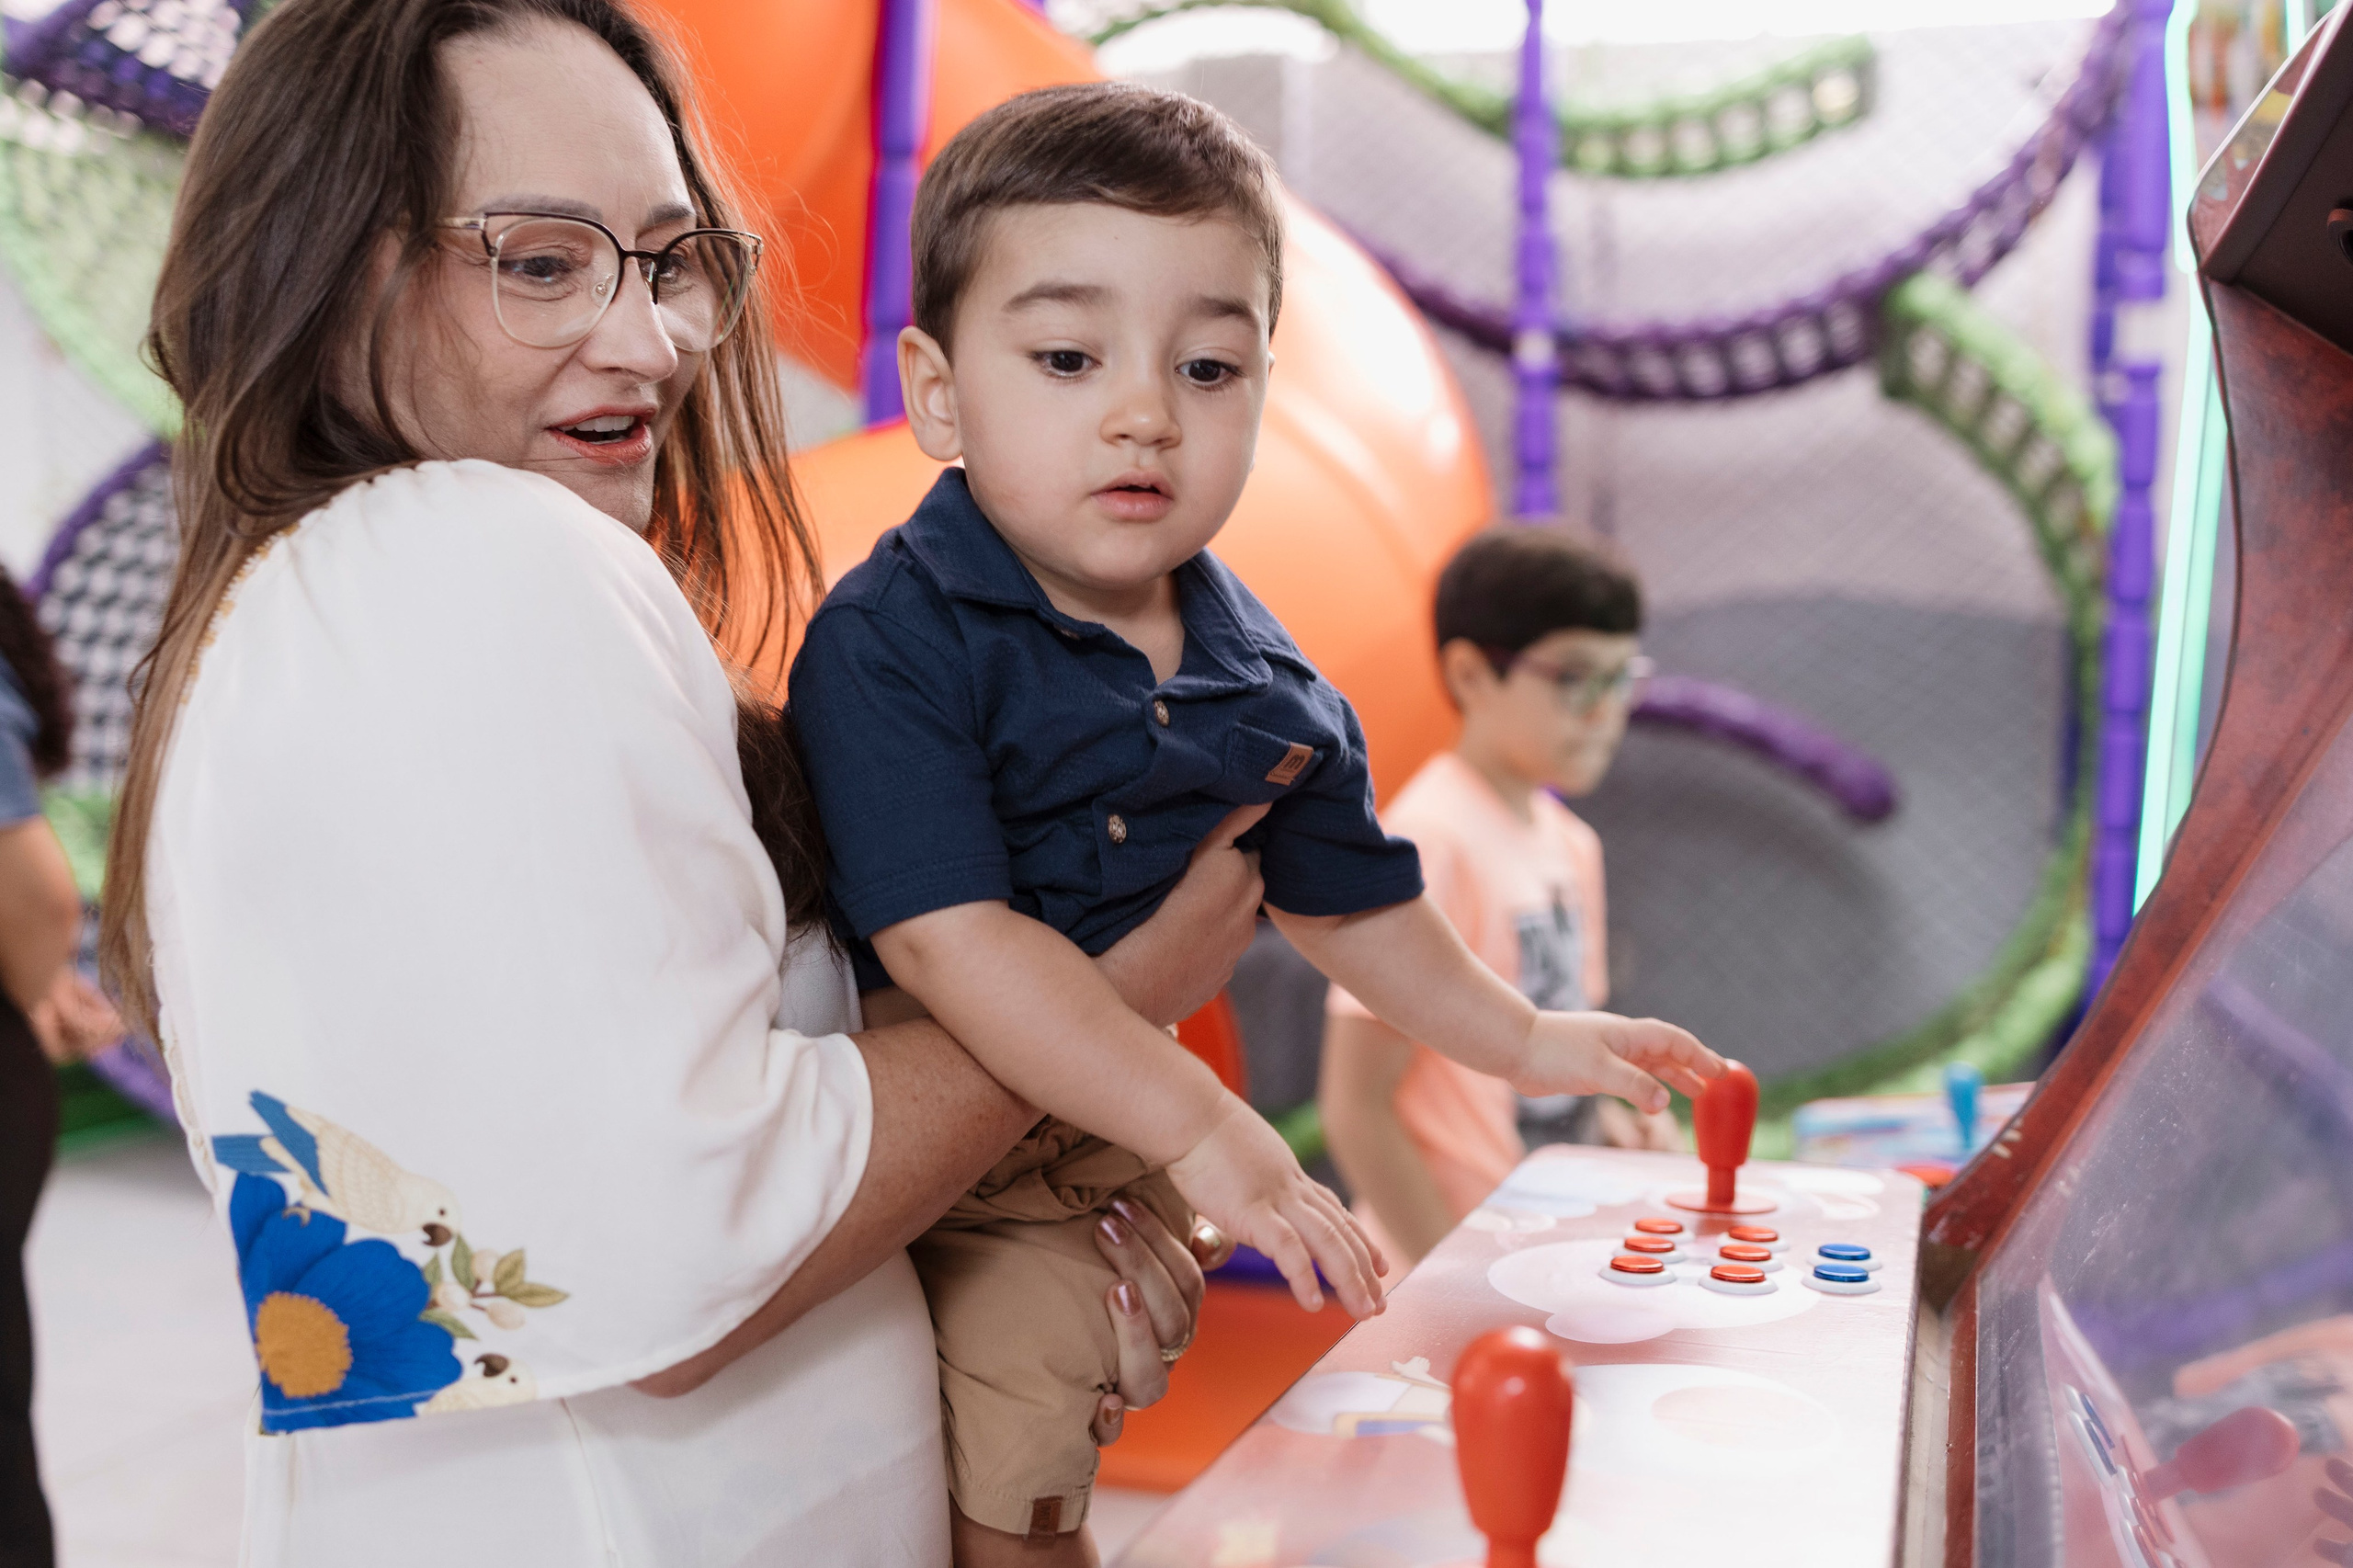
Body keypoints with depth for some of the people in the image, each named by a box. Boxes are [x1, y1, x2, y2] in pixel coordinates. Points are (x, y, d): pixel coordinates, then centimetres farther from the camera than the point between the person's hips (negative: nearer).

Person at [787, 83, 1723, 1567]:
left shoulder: (1264, 681, -3)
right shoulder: (889, 645, -23)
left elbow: (1347, 895, 12)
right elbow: (945, 939, -29)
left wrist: (1524, 1037, 20)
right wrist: (1201, 1125, -30)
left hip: (1120, 1142, 5)